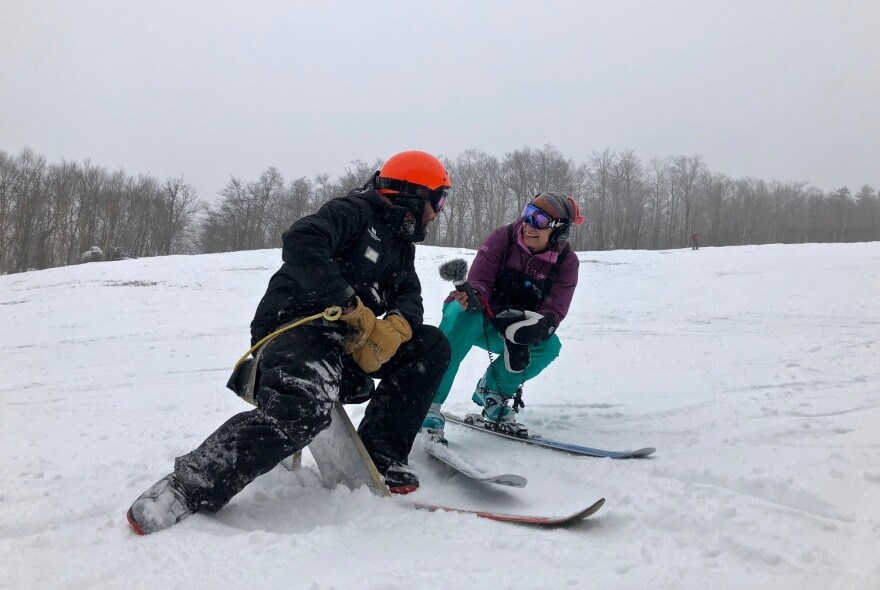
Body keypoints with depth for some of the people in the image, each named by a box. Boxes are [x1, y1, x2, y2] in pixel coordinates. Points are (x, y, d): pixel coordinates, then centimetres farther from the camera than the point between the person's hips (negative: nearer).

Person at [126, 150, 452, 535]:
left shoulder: (400, 246, 21)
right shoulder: (354, 212, -5)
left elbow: (410, 298, 9)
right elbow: (300, 243, -23)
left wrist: (397, 325, -15)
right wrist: (352, 305, -25)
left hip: (345, 342, 9)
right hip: (294, 326, -8)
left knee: (431, 345, -1)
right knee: (305, 405, -36)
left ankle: (379, 455, -5)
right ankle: (187, 489, -27)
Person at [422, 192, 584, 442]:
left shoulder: (566, 262, -8)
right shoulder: (503, 238, -15)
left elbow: (554, 310, -16)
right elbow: (480, 281, -22)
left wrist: (540, 324, -39)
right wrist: (473, 295, -47)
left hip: (512, 330, 3)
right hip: (473, 311, -3)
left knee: (549, 345, -25)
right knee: (466, 316, -37)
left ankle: (493, 392, 0)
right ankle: (429, 404, -36)